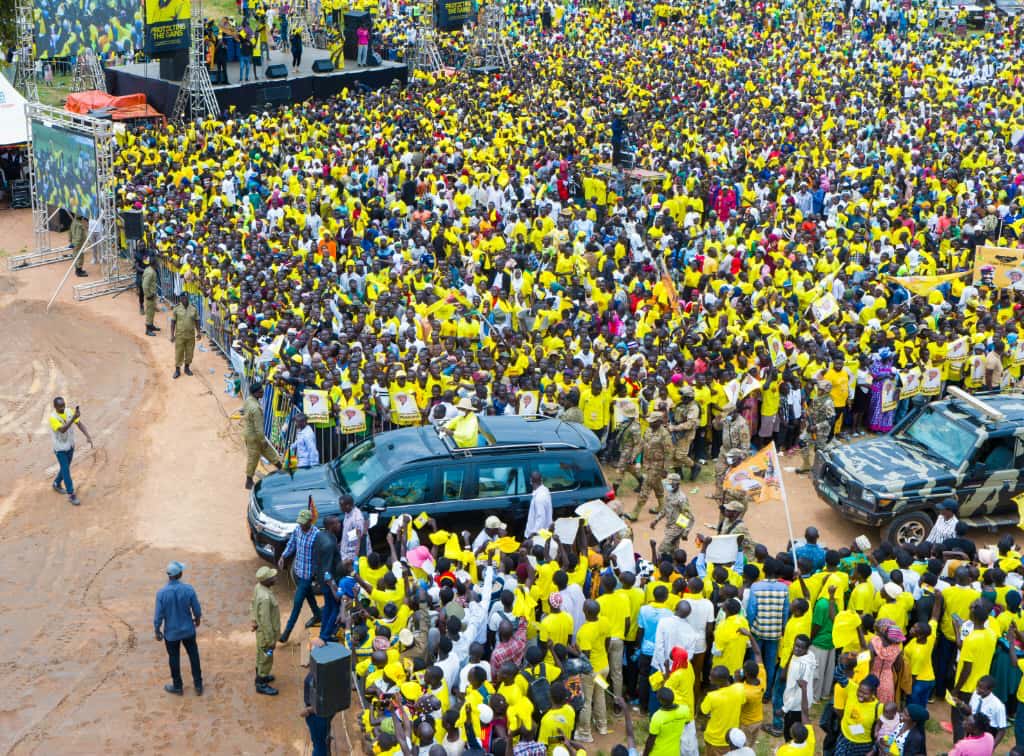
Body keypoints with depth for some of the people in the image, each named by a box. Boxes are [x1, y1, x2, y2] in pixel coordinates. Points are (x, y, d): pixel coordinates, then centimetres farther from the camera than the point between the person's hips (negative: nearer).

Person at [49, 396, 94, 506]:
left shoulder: (69, 412, -11)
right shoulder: (53, 417, -27)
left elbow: (80, 424, -14)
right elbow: (62, 430, -41)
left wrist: (88, 436, -28)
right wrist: (73, 418, -54)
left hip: (70, 446, 6)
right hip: (60, 448, -6)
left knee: (65, 467, 22)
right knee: (66, 471, -2)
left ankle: (57, 484, 46)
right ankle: (71, 495, 6)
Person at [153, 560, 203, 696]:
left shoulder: (162, 593, -22)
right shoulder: (189, 589, -18)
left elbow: (158, 615, -15)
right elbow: (197, 609, -7)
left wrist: (157, 631, 0)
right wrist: (197, 619, 15)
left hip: (171, 633, -1)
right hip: (188, 630, 1)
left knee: (174, 659, 17)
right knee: (194, 656, 18)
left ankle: (177, 687, 32)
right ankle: (198, 685, 29)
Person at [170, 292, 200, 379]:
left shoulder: (193, 308, 0)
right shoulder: (176, 308, -6)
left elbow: (197, 321, 8)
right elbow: (173, 322, -3)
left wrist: (198, 332, 5)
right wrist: (172, 334, -7)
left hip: (191, 334, 2)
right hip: (179, 335, -2)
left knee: (189, 352, 9)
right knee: (179, 352, 1)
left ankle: (187, 367, 27)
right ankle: (177, 370, 11)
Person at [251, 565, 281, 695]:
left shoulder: (258, 587, -9)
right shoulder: (265, 597, -37)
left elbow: (253, 606, 7)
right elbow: (265, 621, -29)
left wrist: (254, 622, 20)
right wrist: (271, 639, -19)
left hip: (261, 629, 9)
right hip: (266, 632, -9)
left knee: (261, 655, 27)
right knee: (266, 659, 10)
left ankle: (260, 676, 47)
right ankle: (261, 684, 27)